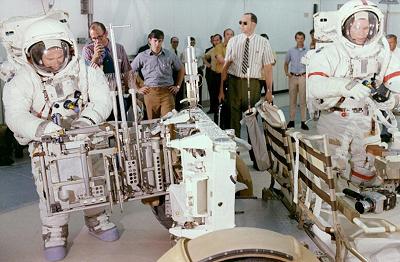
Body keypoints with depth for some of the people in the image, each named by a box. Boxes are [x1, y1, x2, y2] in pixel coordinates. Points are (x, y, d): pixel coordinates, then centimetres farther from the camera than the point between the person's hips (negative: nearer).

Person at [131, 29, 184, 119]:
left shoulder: (170, 55, 6)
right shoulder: (142, 56, 4)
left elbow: (181, 69, 19)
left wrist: (177, 86, 12)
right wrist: (138, 88, 5)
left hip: (167, 92, 0)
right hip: (150, 93, 1)